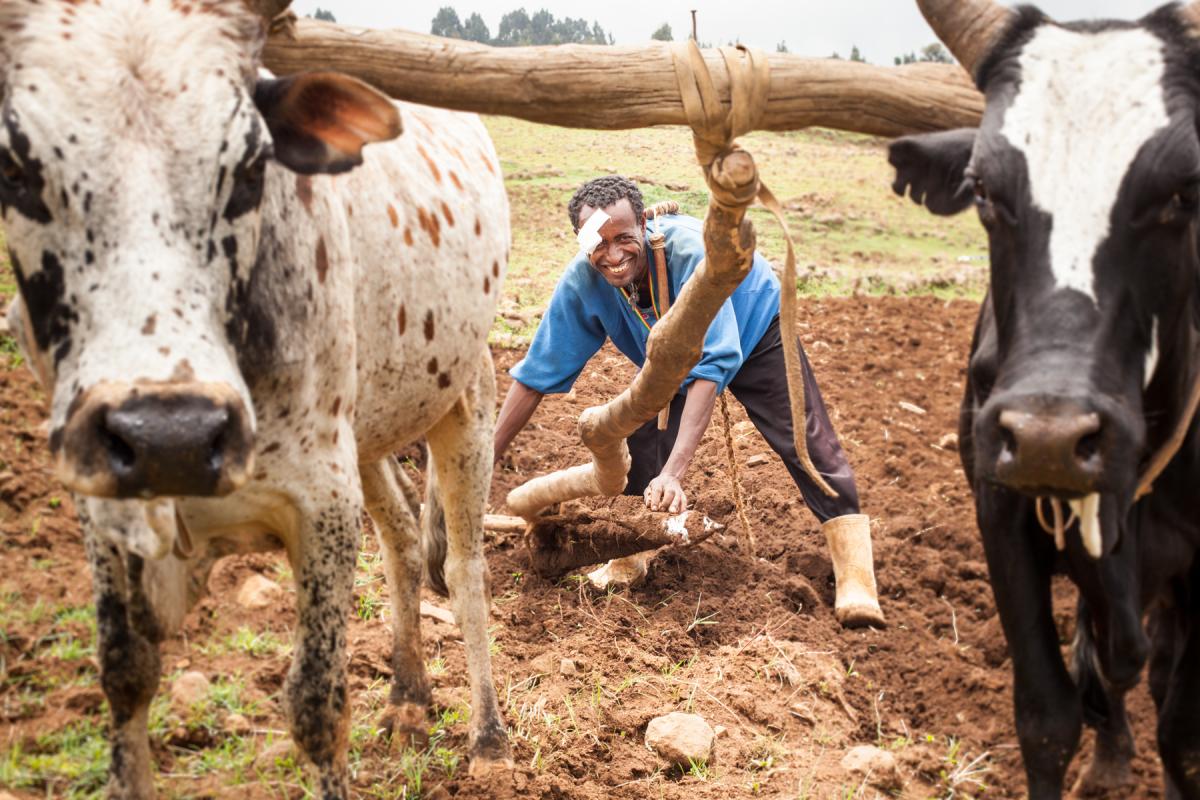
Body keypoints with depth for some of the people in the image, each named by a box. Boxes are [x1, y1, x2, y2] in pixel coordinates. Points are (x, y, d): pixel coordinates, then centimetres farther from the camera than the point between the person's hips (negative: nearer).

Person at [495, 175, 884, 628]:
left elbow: (712, 363, -46)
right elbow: (536, 374, -19)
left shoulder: (689, 249, -42)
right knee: (637, 452, -8)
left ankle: (855, 584, -14)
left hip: (752, 332, -4)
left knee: (808, 444, -15)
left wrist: (674, 472, -53)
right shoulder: (581, 281, -29)